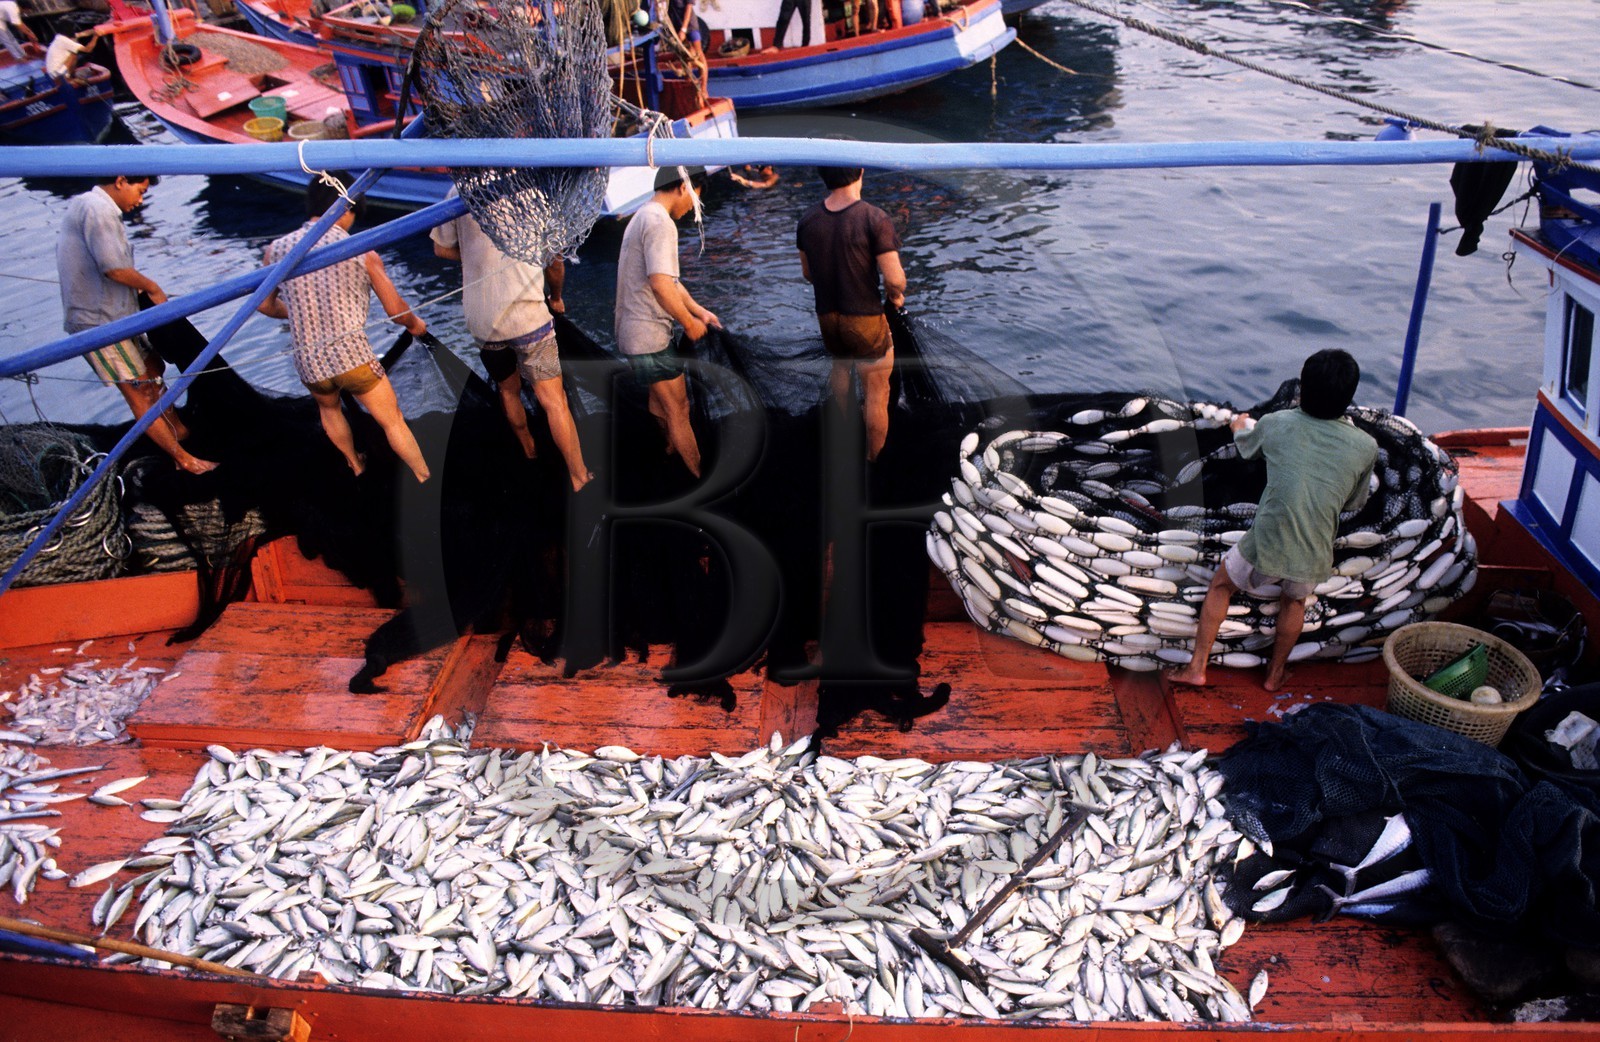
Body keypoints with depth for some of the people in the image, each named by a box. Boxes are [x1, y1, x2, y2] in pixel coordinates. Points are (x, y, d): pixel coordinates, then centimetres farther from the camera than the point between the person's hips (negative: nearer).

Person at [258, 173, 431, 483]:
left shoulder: (277, 249, 0)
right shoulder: (362, 251, -7)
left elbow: (265, 306, 13)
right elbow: (395, 309, 0)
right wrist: (416, 323, 23)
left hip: (308, 362, 4)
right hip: (354, 356, -4)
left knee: (329, 408, 33)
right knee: (394, 423, 10)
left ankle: (356, 466, 50)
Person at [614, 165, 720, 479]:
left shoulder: (643, 217, 16)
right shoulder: (660, 222, -19)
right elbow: (661, 285, -27)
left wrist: (700, 311, 11)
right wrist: (690, 323, -14)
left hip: (635, 330, 11)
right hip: (651, 336, -11)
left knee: (660, 399, 28)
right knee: (678, 411, -2)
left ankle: (672, 448, 46)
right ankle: (702, 477, 5)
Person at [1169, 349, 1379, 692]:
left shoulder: (1276, 424, -3)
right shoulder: (1366, 447, -2)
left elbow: (1246, 447, 21)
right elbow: (1354, 502, 14)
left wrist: (1241, 426, 44)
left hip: (1266, 547, -2)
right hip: (1314, 558, 2)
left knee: (1221, 585, 26)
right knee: (1294, 600, 33)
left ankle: (1196, 668, 26)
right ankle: (1275, 673, 46)